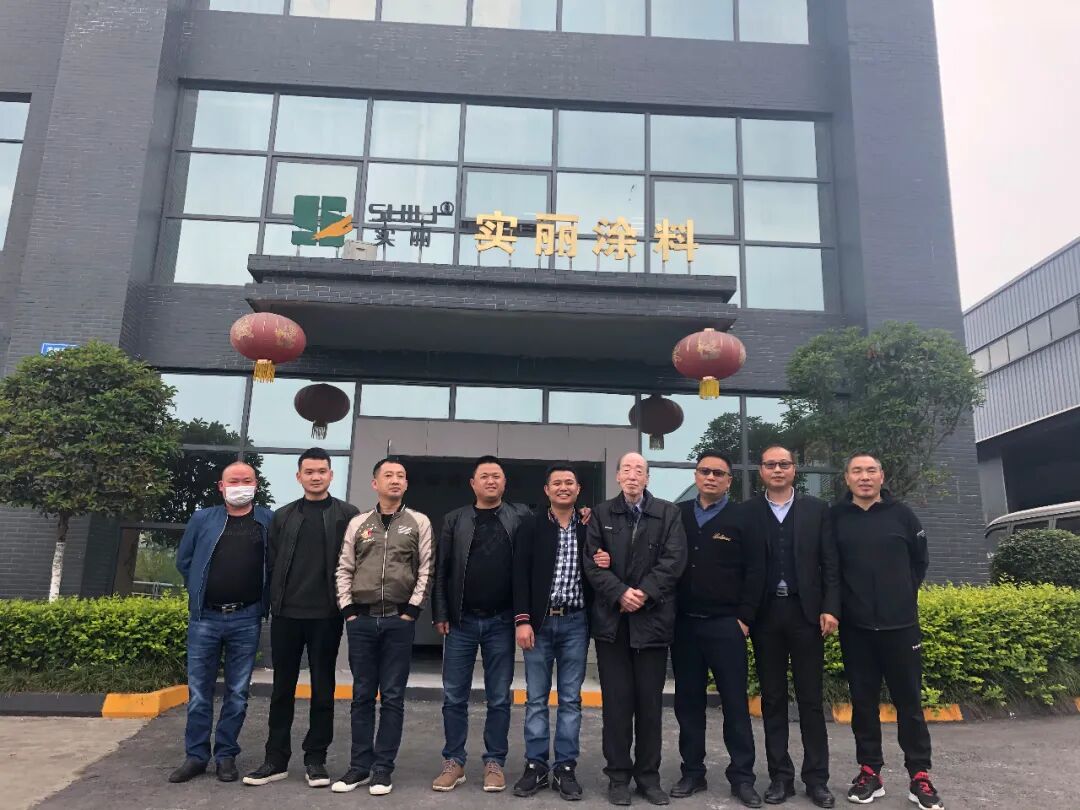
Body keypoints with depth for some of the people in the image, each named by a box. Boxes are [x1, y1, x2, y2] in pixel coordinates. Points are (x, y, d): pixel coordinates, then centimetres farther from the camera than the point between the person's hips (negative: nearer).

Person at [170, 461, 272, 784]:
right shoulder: (202, 519, 4)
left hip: (246, 620, -1)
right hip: (204, 617, 1)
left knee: (237, 693, 7)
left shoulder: (269, 521, 0)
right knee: (199, 691, 7)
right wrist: (201, 592, 10)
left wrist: (264, 600, 2)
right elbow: (183, 561, 14)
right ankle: (196, 756, 19)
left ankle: (226, 756, 19)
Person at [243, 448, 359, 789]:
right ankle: (276, 759, 20)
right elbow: (272, 563, 9)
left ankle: (315, 758, 17)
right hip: (286, 614, 3)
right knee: (282, 688, 10)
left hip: (326, 616, -2)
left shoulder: (347, 515, 1)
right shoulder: (282, 516, 10)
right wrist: (275, 601, 2)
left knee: (323, 689, 6)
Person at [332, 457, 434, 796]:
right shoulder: (358, 523, 8)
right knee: (362, 695, 9)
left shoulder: (419, 522, 3)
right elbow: (344, 569, 9)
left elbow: (426, 569, 1)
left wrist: (412, 609, -6)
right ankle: (360, 765, 19)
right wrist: (348, 609, 0)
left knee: (392, 696, 3)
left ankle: (383, 768, 12)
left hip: (399, 620, -2)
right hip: (361, 619, 2)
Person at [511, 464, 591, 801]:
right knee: (536, 698, 6)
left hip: (574, 622, 1)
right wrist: (522, 619, -10)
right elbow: (520, 575, -3)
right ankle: (535, 766, 17)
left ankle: (565, 768, 16)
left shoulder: (589, 528, 5)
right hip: (539, 621, -1)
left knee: (570, 699, 7)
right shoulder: (530, 527, 1)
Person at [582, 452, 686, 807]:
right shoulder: (602, 514, 7)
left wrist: (644, 593, -15)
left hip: (652, 618, 0)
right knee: (616, 701, 5)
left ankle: (649, 775, 19)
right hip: (611, 619, 0)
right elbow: (592, 562, -1)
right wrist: (620, 593, -14)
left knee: (650, 702, 7)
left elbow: (673, 560, -5)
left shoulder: (668, 513, 5)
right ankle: (618, 775, 16)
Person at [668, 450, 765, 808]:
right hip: (684, 623, 3)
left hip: (725, 625, -3)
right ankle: (693, 772, 21)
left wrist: (744, 618, -7)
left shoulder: (742, 518, -1)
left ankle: (742, 777, 15)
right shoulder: (677, 515, 7)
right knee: (688, 701, 10)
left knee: (735, 701, 4)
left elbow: (755, 571, -3)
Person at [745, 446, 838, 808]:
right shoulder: (746, 512, 3)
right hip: (765, 614, 0)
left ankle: (817, 778, 17)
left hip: (806, 612, 0)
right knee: (773, 699, 8)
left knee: (811, 699, 6)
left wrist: (830, 608, -6)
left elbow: (830, 564, 3)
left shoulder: (817, 509, 5)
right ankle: (780, 776, 18)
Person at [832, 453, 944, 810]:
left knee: (909, 700, 7)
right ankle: (870, 772, 19)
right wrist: (838, 601, 1)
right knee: (863, 702, 8)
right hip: (855, 626, 0)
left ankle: (919, 776, 17)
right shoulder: (835, 517, -2)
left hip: (900, 624, 0)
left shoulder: (901, 514, 1)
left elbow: (920, 560, 13)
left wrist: (905, 594, 8)